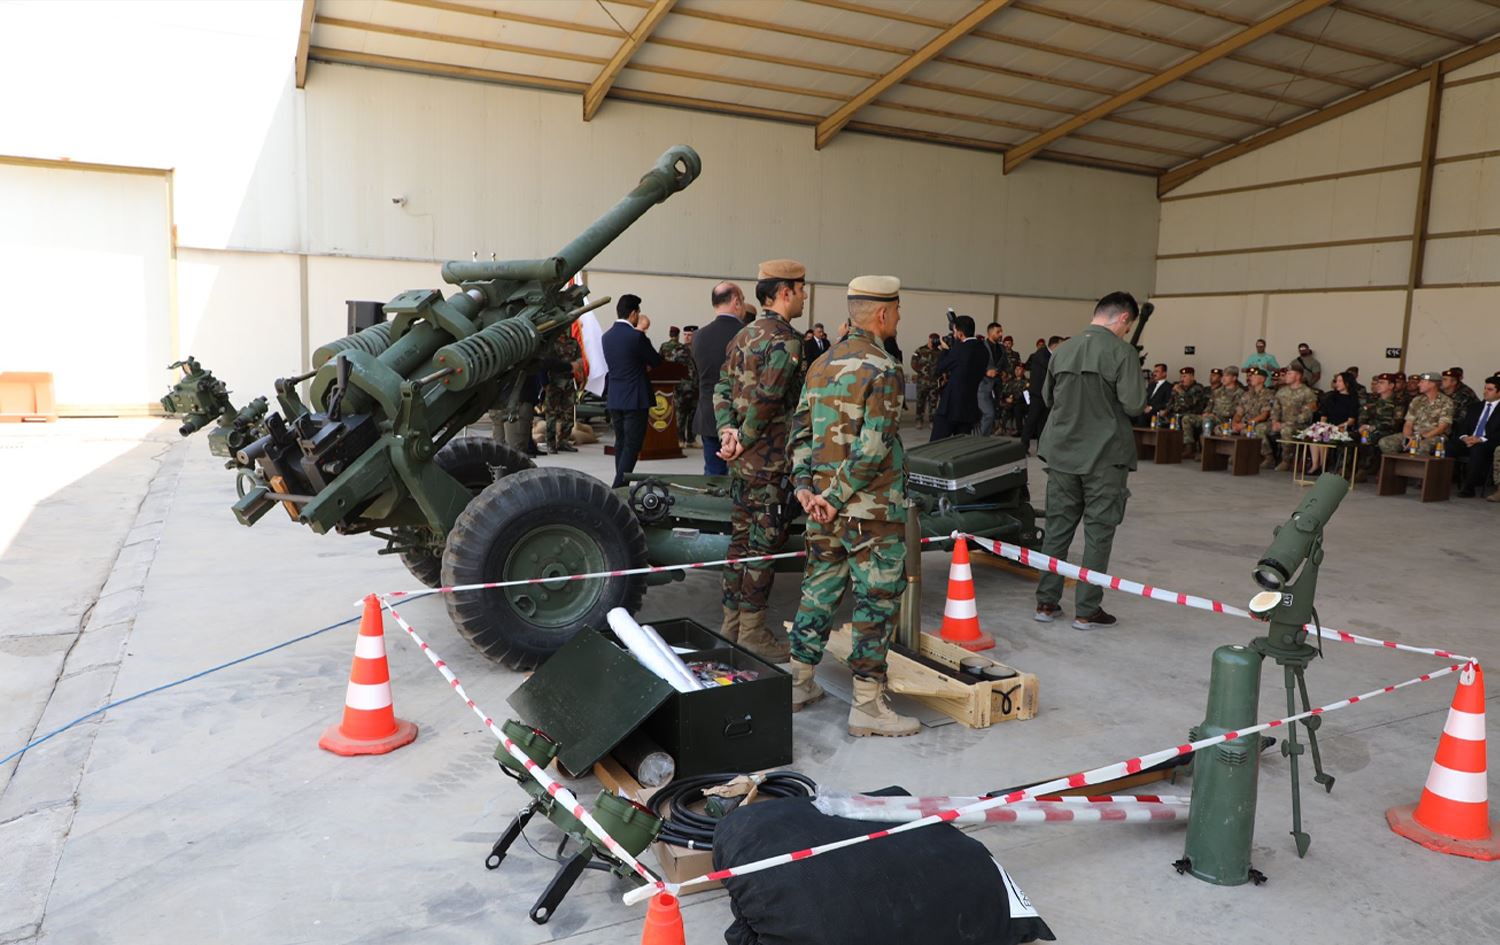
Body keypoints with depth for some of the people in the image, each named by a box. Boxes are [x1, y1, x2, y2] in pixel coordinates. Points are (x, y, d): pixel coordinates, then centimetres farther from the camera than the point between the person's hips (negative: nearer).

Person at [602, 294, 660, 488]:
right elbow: (656, 361, -3)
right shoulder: (636, 337, -15)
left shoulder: (606, 337, 6)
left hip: (614, 399, 7)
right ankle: (619, 486, -8)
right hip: (635, 399, -7)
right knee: (632, 445, -3)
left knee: (621, 443, 16)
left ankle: (620, 485, 22)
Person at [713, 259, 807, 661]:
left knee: (741, 537, 15)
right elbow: (766, 400, -23)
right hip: (770, 461, -9)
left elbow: (722, 388, 9)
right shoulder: (786, 341, -16)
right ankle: (752, 630, 7)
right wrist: (744, 440, -11)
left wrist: (728, 431, -3)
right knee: (765, 543, -1)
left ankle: (732, 622, 24)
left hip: (742, 460, 9)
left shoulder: (744, 336, 14)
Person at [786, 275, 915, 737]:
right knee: (877, 600, 1)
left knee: (819, 589, 16)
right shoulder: (881, 369, -14)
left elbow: (802, 430, 9)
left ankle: (799, 682, 26)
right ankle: (867, 704, 7)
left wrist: (805, 485, 3)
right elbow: (874, 446, -21)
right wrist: (838, 496, -15)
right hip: (872, 510, -8)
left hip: (823, 507, 8)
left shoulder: (822, 364, 10)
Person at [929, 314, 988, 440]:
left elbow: (940, 368, -4)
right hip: (970, 407, 7)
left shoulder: (959, 348, -14)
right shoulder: (983, 350, 6)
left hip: (950, 405, -7)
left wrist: (945, 349, 13)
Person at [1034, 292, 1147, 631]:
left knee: (1057, 527, 12)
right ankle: (1086, 611, 9)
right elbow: (1133, 405, -16)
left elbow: (1047, 397, 16)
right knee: (1098, 533, 5)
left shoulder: (1063, 350, 6)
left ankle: (1046, 603, 17)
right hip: (1105, 456, -5)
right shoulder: (1122, 352, -12)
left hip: (1062, 453, 5)